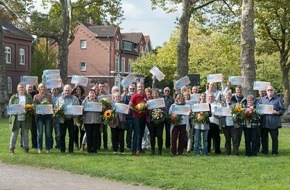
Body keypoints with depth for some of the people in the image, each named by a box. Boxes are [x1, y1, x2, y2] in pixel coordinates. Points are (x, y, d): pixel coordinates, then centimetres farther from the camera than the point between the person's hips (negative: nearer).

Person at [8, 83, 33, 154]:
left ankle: (26, 147, 13)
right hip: (16, 118, -1)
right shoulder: (13, 97, 9)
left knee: (25, 134, 5)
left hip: (25, 118, 1)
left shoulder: (29, 97, 12)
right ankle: (11, 148, 5)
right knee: (14, 133, -1)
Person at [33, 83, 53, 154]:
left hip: (48, 116, 1)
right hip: (39, 115, -1)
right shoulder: (36, 96, 10)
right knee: (40, 133, -1)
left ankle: (48, 148, 7)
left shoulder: (49, 95, 11)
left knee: (48, 132, 0)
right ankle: (39, 148, 5)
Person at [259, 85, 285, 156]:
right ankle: (264, 151, 19)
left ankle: (275, 152, 8)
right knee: (264, 137, 8)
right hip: (264, 122, 3)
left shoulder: (278, 99, 3)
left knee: (274, 137, 0)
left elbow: (282, 110, 1)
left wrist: (276, 112, -15)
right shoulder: (262, 99, 13)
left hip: (274, 123, -3)